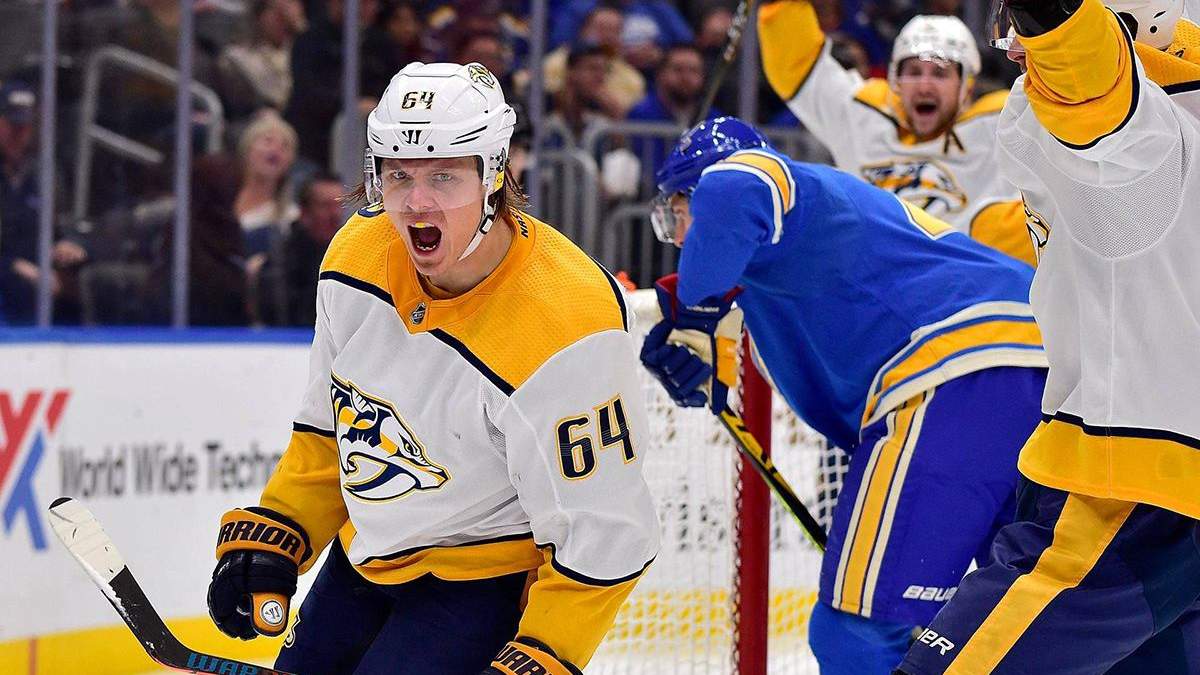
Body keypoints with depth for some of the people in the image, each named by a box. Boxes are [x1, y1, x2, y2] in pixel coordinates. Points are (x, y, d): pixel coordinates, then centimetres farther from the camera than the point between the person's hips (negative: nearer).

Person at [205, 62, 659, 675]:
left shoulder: (565, 327, -31)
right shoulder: (358, 255, -9)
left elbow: (602, 537, -24)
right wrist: (269, 539, 6)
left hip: (485, 587, -7)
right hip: (365, 555, 7)